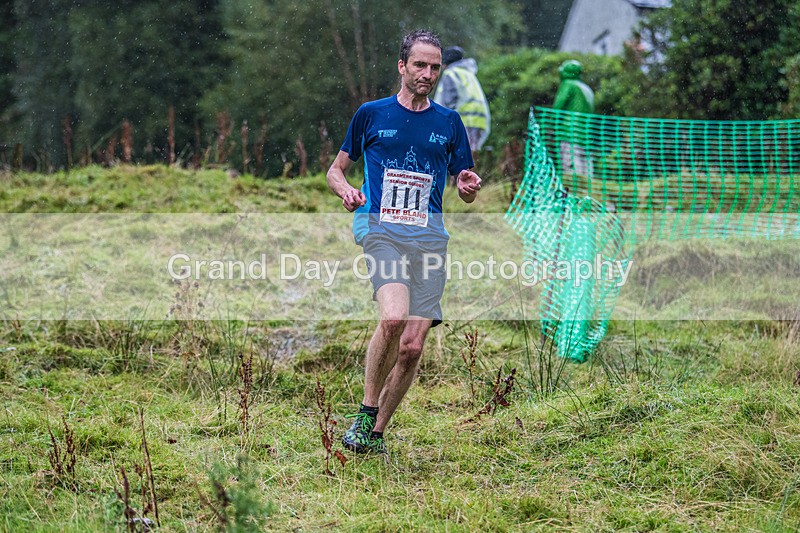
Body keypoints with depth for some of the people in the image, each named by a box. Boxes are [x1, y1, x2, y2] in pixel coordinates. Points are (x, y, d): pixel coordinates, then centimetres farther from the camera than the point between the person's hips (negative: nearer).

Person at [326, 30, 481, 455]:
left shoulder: (449, 122, 15)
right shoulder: (371, 114, 10)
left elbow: (466, 194, 19)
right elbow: (336, 169, 18)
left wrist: (469, 187, -5)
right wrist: (345, 189, -6)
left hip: (429, 235, 3)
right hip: (378, 226, -3)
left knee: (412, 346, -5)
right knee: (393, 317, -29)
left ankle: (375, 434, 12)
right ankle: (366, 411, -11)